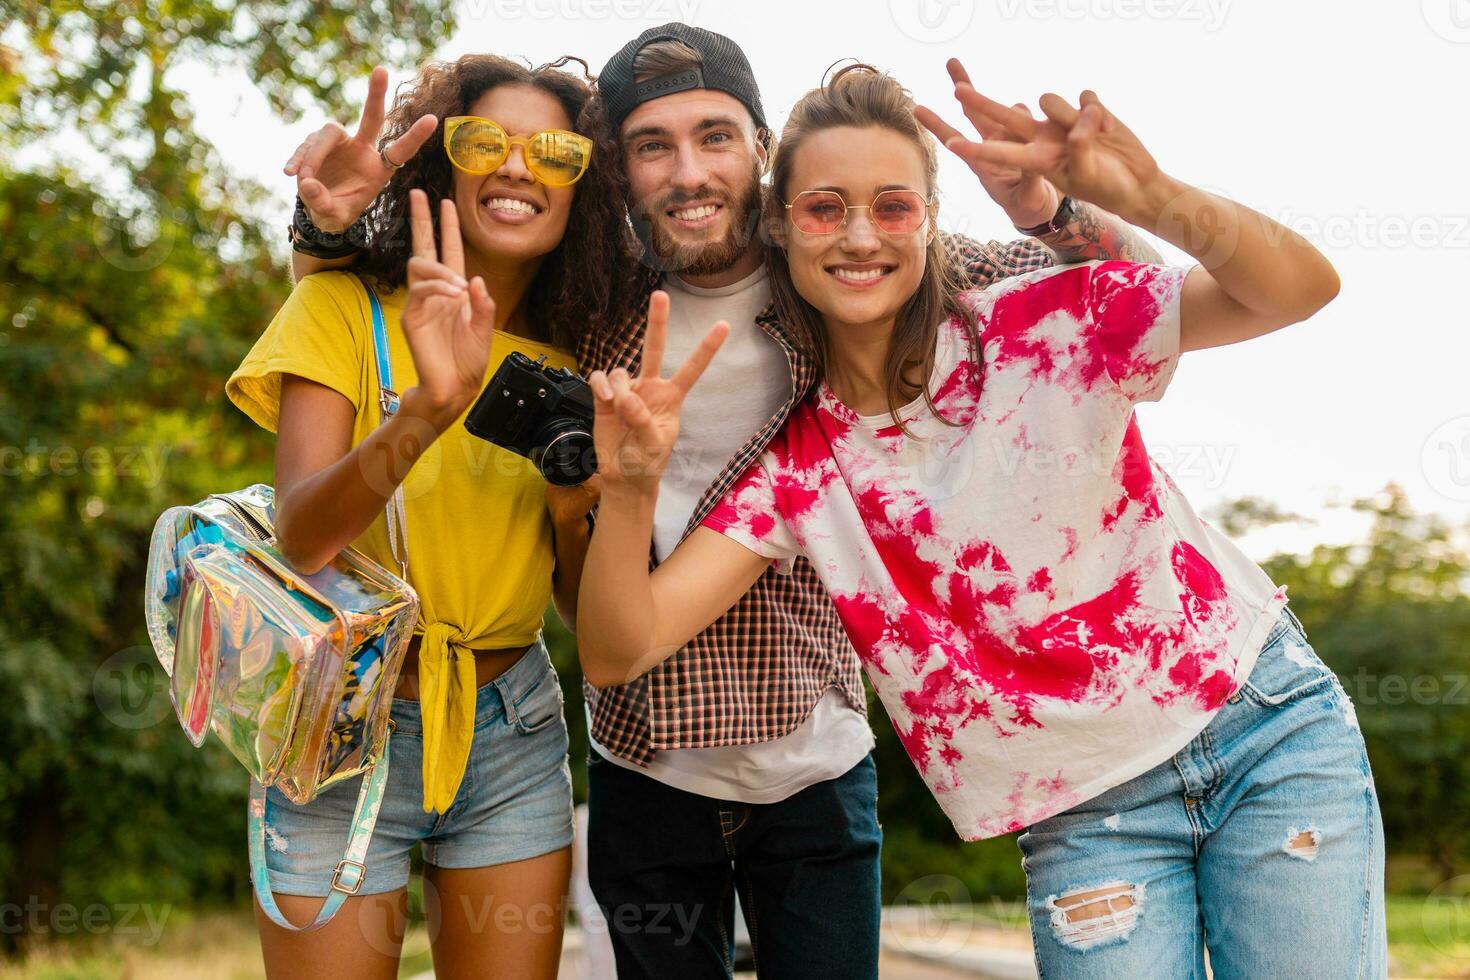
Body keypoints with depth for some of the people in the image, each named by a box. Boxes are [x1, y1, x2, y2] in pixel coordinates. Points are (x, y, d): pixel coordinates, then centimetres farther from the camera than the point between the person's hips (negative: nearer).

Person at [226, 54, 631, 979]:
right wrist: (432, 405, -36)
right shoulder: (345, 306, -7)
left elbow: (584, 609, 6)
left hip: (513, 731, 3)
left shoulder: (572, 360, 5)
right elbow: (301, 535, -22)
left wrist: (571, 513, -14)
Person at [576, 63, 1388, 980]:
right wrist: (631, 489, -31)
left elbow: (1302, 290, -18)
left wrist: (1154, 200, -37)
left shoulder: (1041, 325, -9)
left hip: (1263, 723, -1)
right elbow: (622, 648, -11)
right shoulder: (797, 466, -3)